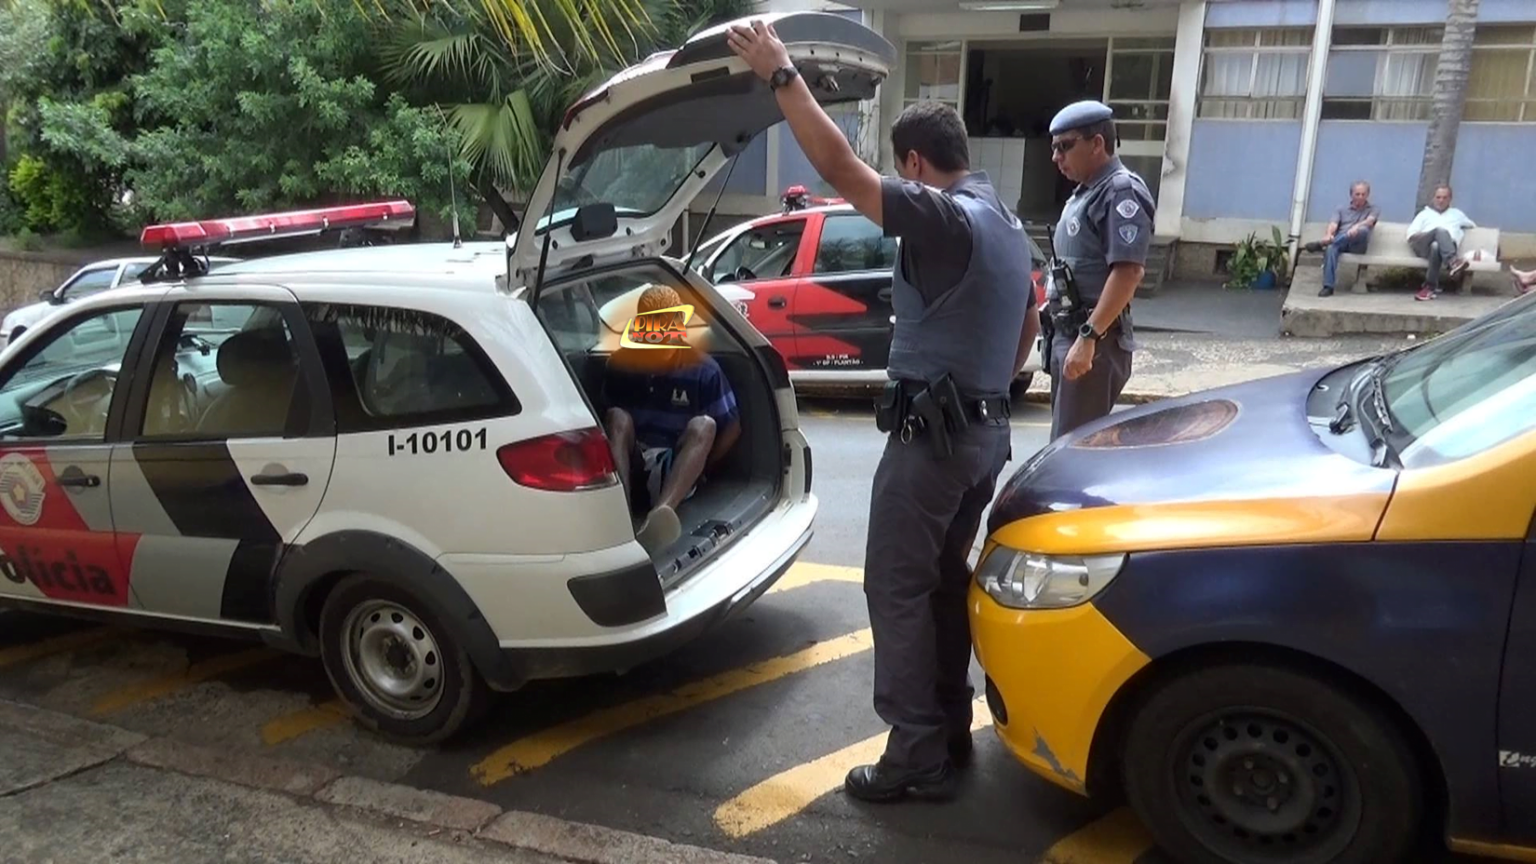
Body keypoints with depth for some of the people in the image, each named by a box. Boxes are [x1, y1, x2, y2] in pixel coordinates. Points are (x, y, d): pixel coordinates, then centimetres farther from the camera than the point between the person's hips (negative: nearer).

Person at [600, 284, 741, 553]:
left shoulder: (703, 369, -5)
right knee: (618, 417, -25)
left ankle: (660, 514, -57)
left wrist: (701, 467, -9)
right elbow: (605, 419, 10)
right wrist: (611, 458, -6)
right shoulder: (621, 362, 2)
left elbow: (732, 427, -1)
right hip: (630, 466, 2)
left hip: (675, 471, -2)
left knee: (703, 425, -29)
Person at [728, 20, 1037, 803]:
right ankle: (950, 731, 26)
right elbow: (1026, 323, 27)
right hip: (986, 430, 10)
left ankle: (917, 758, 4)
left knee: (898, 588, -2)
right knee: (945, 579, 17)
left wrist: (781, 75, -18)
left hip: (932, 432, -10)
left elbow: (841, 170, -23)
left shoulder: (943, 217, -15)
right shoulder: (1007, 223, 15)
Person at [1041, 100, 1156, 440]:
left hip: (1095, 339, -10)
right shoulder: (1085, 192, 17)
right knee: (1067, 439, 15)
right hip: (1068, 333, 10)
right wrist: (1065, 333, 18)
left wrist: (1089, 336, -27)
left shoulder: (1121, 192, -13)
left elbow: (1128, 272, -23)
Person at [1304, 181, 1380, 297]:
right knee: (1331, 248, -38)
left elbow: (1369, 221, -8)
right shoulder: (1341, 210, 20)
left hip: (1357, 245, -1)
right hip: (1339, 243, 1)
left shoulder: (1374, 209, 16)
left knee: (1363, 230, -37)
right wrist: (1328, 235, -25)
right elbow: (1333, 225, 1)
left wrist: (1357, 226, -33)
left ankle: (1321, 244, -40)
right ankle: (1328, 287, -44)